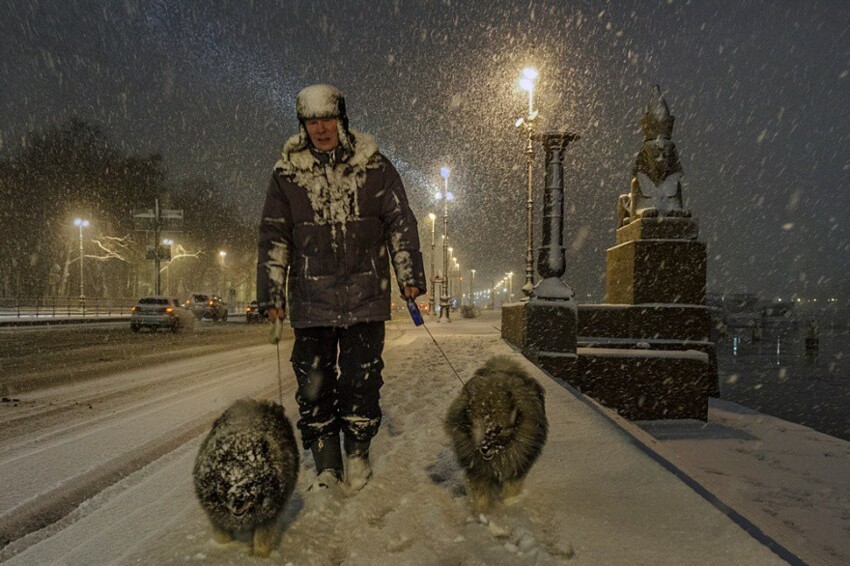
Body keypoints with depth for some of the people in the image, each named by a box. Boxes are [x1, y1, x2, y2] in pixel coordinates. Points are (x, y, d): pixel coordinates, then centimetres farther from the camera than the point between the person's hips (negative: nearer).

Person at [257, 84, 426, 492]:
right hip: (311, 300, 2)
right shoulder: (287, 173, 6)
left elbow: (400, 222, 7)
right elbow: (274, 237, 8)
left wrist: (410, 275, 2)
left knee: (361, 379, 1)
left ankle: (358, 454, 23)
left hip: (365, 296, -1)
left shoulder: (374, 167, 3)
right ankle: (326, 467, 19)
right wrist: (271, 293, 4)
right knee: (313, 385, 4)